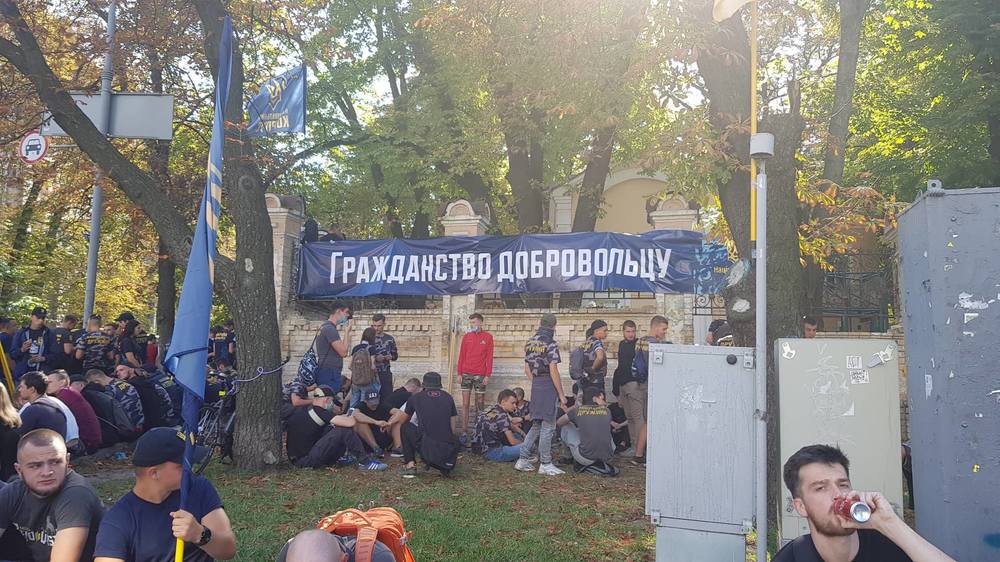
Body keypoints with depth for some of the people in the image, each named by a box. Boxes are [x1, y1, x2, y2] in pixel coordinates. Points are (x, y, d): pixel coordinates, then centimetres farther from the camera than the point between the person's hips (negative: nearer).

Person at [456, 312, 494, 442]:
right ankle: (464, 430, 1)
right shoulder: (466, 336, 9)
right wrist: (459, 373, 3)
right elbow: (461, 355, 10)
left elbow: (489, 357, 0)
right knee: (465, 403, -1)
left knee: (480, 404, 2)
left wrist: (487, 375, -6)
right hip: (466, 374, 2)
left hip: (480, 375, -2)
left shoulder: (488, 337, 3)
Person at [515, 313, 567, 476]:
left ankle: (523, 459, 16)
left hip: (535, 386, 7)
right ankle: (545, 464, 8)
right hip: (548, 386, -7)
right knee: (548, 426, 1)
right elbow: (553, 371, -17)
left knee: (536, 425, 17)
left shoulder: (529, 343, 10)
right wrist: (561, 395, -12)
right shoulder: (551, 344, -14)